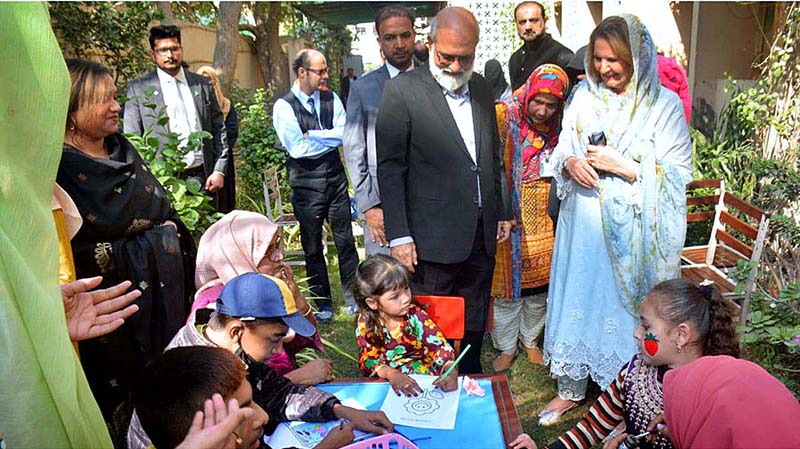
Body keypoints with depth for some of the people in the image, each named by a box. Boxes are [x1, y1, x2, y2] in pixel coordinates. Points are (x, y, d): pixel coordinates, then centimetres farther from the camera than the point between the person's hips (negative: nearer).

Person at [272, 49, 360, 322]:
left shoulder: (331, 100, 4)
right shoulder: (284, 106, -8)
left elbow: (344, 134, -9)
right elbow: (297, 148, -17)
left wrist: (311, 135, -17)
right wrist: (329, 139, -10)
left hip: (335, 177, 3)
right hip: (306, 183, -3)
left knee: (345, 239, 7)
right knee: (313, 246, 10)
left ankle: (352, 296, 22)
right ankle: (323, 303, 25)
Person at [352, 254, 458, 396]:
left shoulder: (416, 315, -7)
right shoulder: (365, 322, -5)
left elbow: (439, 345, -8)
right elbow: (368, 358, -5)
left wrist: (451, 370, -28)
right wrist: (391, 373, -25)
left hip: (424, 375, 0)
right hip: (384, 381, 0)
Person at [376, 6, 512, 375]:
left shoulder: (482, 88, 11)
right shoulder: (402, 90, -8)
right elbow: (390, 167, -10)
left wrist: (502, 213, 17)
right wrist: (399, 235, -13)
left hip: (481, 234, 6)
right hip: (434, 239, -5)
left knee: (474, 328, 18)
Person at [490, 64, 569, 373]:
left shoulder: (557, 131, 4)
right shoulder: (503, 116, -10)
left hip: (542, 226, 4)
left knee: (538, 288, 15)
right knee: (506, 287, 8)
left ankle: (530, 340, 37)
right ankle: (506, 347, 28)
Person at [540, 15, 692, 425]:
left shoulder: (664, 104, -6)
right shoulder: (583, 97, 4)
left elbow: (679, 173, -9)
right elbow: (561, 152, 11)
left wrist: (624, 166, -19)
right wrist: (569, 163, -12)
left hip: (632, 229, -3)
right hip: (583, 221, 3)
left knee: (625, 303, 7)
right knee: (577, 297, 10)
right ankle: (571, 388, 28)